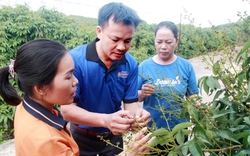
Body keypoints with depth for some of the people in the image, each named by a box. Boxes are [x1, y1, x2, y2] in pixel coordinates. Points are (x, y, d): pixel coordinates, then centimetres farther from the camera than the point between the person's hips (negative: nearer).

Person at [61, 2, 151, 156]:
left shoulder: (131, 64, -14)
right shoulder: (75, 59, -25)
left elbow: (130, 102, -8)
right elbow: (67, 109, -27)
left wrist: (137, 113, -31)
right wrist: (105, 120, -43)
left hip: (113, 136, 3)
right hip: (81, 136, -2)